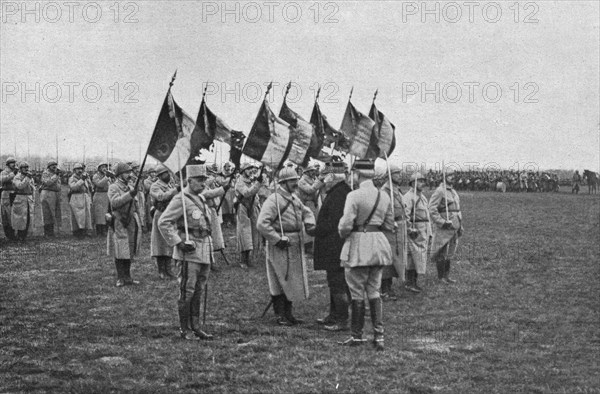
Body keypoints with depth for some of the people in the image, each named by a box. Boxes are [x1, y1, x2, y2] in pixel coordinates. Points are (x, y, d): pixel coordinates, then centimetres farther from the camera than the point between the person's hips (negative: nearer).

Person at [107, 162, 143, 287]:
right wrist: (129, 195, -31)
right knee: (120, 253, -3)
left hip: (132, 224, 7)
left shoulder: (130, 188, 17)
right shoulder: (113, 187, -6)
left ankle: (127, 277, 16)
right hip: (120, 224, -7)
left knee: (130, 252, 9)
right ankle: (120, 278, 3)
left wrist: (138, 223, 20)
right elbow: (114, 202, -23)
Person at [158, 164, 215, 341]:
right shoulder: (181, 200, -11)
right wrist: (178, 242, -19)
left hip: (204, 251, 8)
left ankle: (195, 327, 19)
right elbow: (163, 223, -16)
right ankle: (185, 329, 4)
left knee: (198, 292, 12)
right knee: (187, 292, -3)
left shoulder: (201, 198, 15)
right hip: (189, 252, -8)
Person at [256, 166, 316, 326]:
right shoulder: (273, 200, -16)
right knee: (280, 281, -2)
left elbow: (306, 212, 25)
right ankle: (280, 316, 5)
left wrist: (309, 225, 3)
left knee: (293, 281, 14)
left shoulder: (294, 198, 11)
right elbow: (261, 224, -22)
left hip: (296, 247, 9)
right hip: (281, 247, -9)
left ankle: (288, 314, 24)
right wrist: (277, 239, -22)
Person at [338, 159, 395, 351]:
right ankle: (379, 336, 7)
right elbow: (390, 225, 12)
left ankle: (357, 336, 14)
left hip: (358, 245, -6)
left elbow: (345, 225, -18)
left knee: (357, 293, 5)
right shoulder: (384, 196, 6)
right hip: (379, 245, 6)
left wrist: (343, 234, 3)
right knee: (374, 291, 13)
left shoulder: (354, 196, -14)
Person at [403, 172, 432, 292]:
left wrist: (429, 234, 21)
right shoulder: (408, 197, -11)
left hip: (424, 232, 9)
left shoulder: (423, 197, 19)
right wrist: (410, 229, -22)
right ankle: (410, 283, -6)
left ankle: (414, 282, 15)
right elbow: (404, 215, -19)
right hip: (414, 231, -9)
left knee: (420, 256, 9)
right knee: (414, 256, -9)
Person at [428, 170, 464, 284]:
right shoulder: (439, 191, -11)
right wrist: (442, 222, -20)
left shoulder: (454, 192, 16)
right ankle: (441, 277, 7)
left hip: (454, 227, 8)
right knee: (441, 254, 0)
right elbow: (432, 209, -17)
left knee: (449, 253, 12)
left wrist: (460, 226, 18)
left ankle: (446, 276, 18)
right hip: (443, 229, -8)